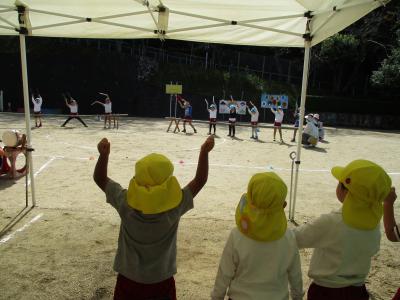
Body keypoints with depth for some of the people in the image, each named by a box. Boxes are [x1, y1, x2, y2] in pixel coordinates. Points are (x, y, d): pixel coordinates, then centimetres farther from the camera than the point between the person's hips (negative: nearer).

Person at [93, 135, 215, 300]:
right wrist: (204, 152, -15)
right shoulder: (174, 208, -25)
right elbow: (200, 180, -14)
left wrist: (104, 154, -20)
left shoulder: (126, 204, -23)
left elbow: (100, 179, -10)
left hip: (128, 280, 1)